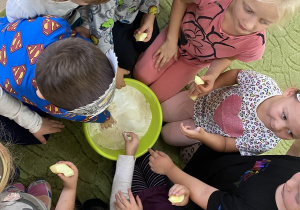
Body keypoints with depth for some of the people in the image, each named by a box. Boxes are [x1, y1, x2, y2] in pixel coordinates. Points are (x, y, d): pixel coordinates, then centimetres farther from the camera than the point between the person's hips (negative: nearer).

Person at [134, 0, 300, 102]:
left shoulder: (255, 44, -33)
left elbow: (226, 57, -10)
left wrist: (212, 76, -30)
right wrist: (171, 40, -18)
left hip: (194, 62, 1)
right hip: (179, 34, 0)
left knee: (155, 96, 1)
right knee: (141, 77, -1)